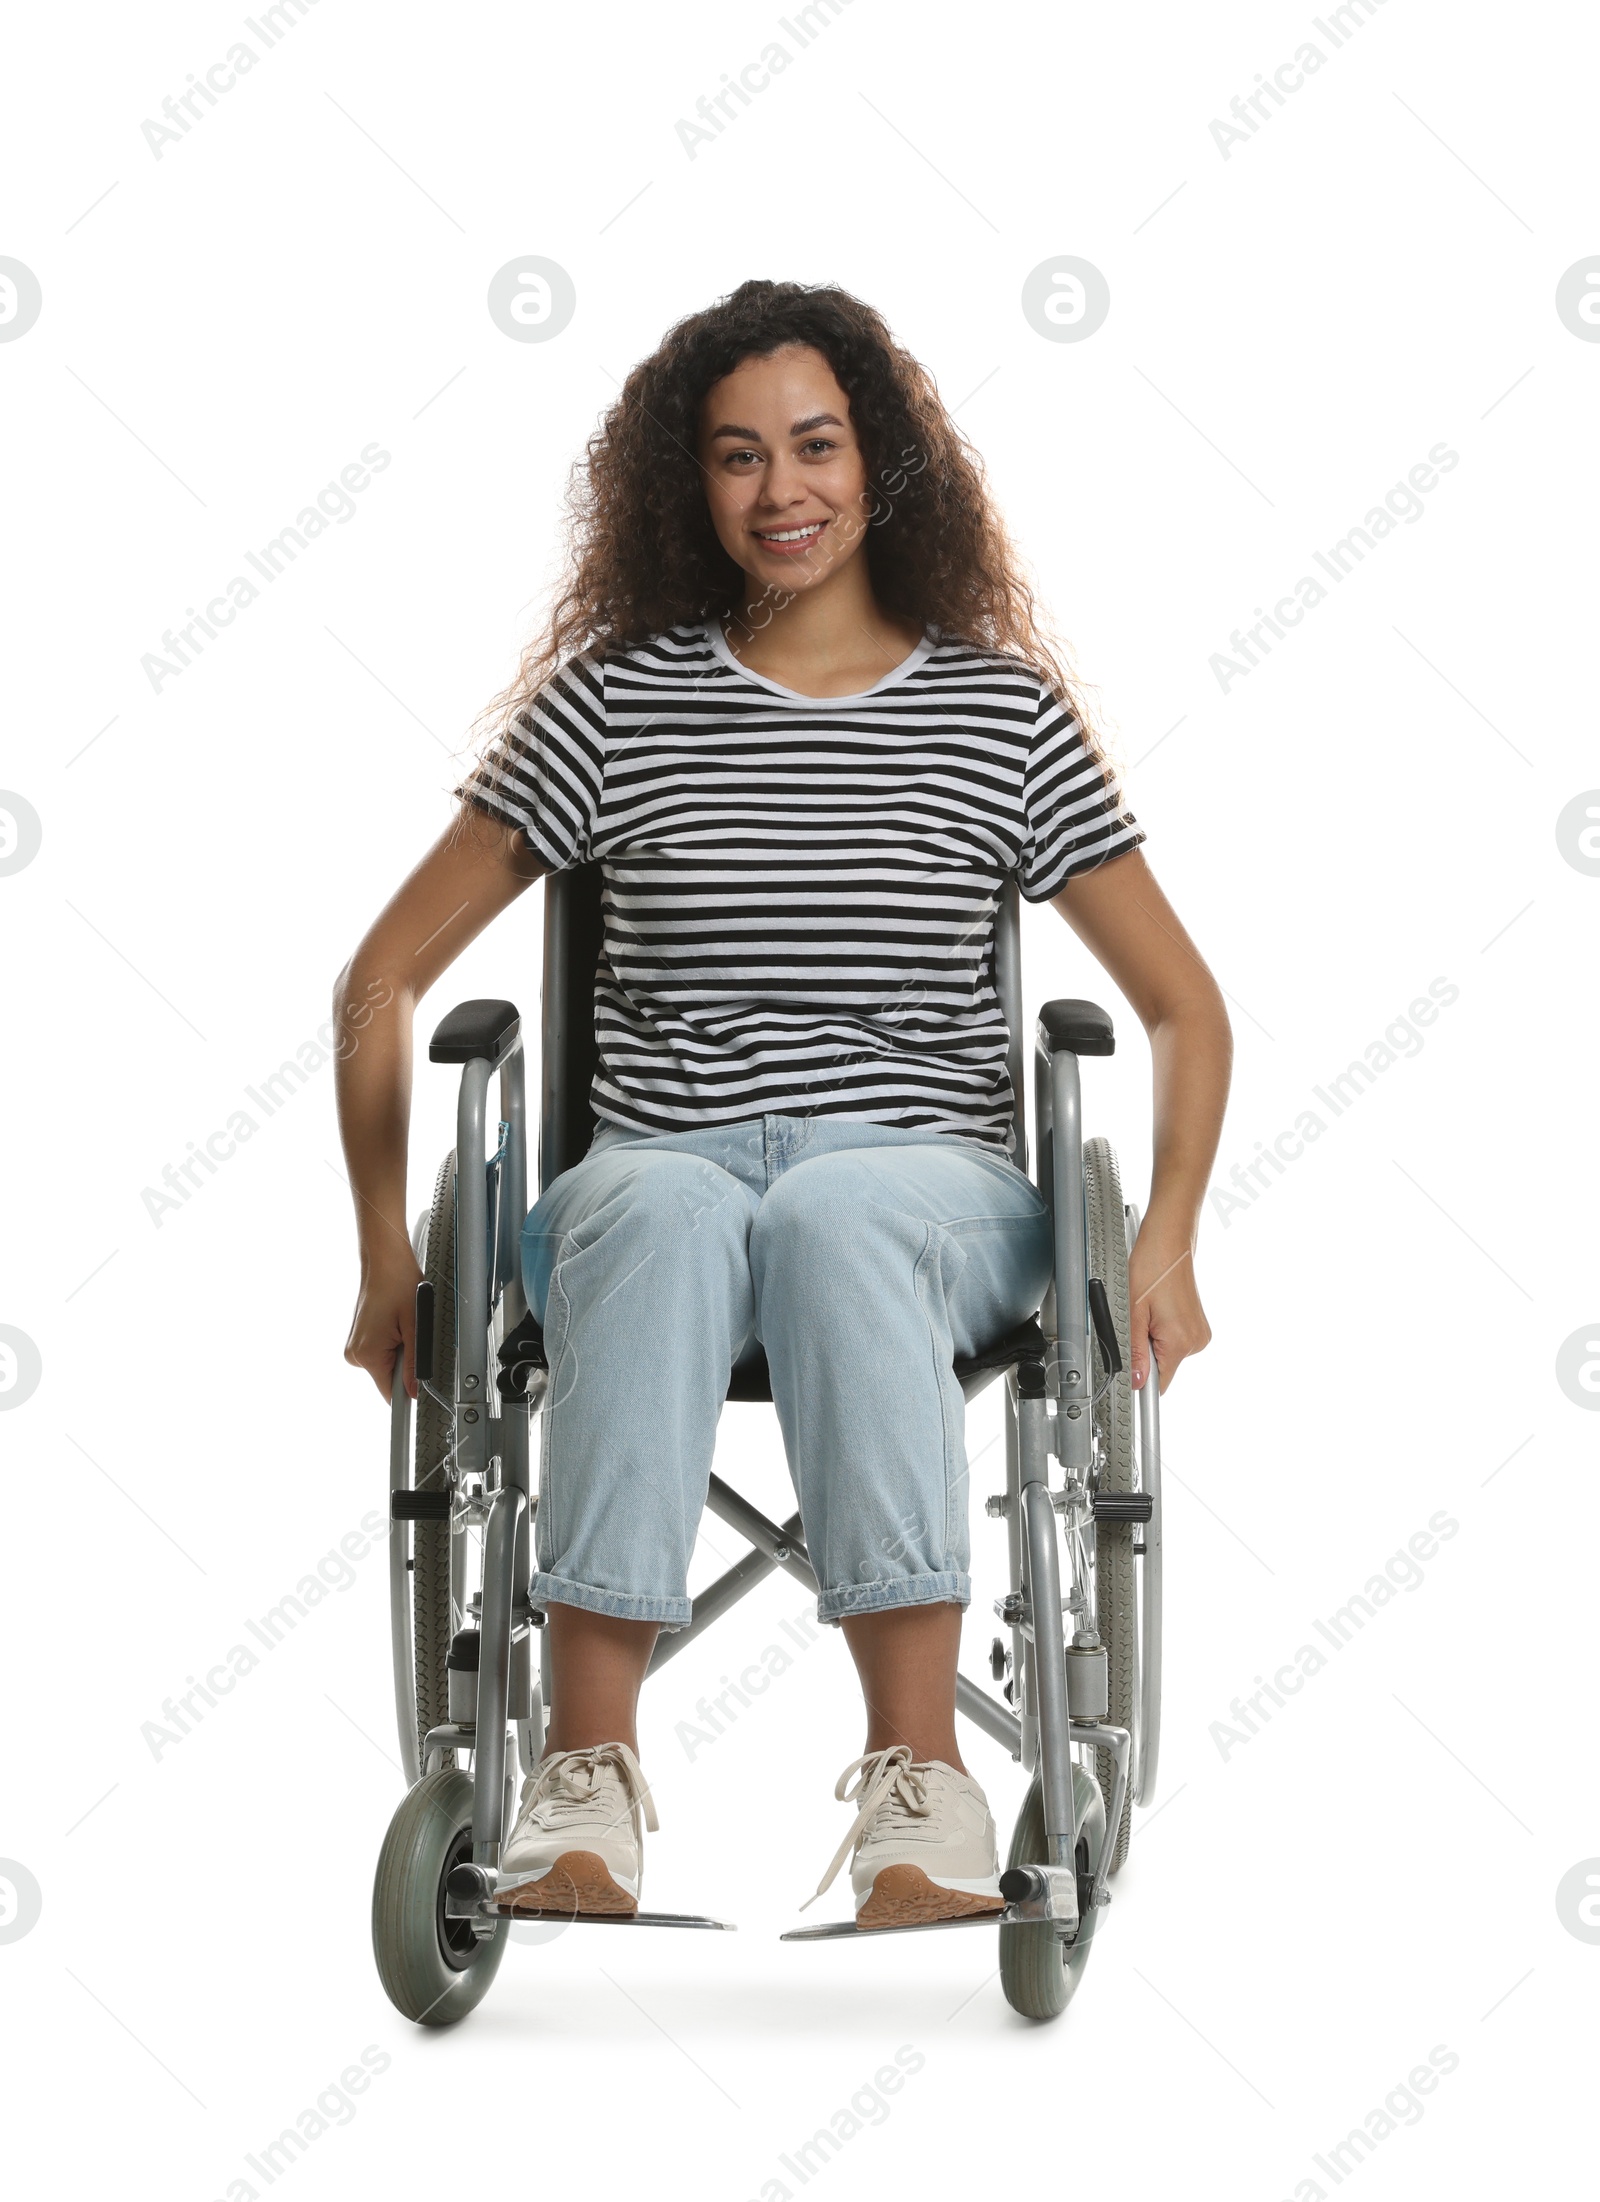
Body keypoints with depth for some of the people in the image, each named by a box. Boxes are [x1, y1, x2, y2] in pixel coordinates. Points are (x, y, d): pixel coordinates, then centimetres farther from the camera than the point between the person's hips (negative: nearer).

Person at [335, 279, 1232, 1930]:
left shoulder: (1002, 710, 9)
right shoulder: (615, 697, 9)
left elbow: (1182, 1006, 13)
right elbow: (383, 979, 11)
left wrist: (1164, 1243, -3)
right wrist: (389, 1250, 4)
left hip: (930, 1186, 0)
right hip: (655, 1167, 0)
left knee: (833, 1211, -38)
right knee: (664, 1206, -38)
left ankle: (917, 1765, -41)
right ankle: (586, 1770, -41)